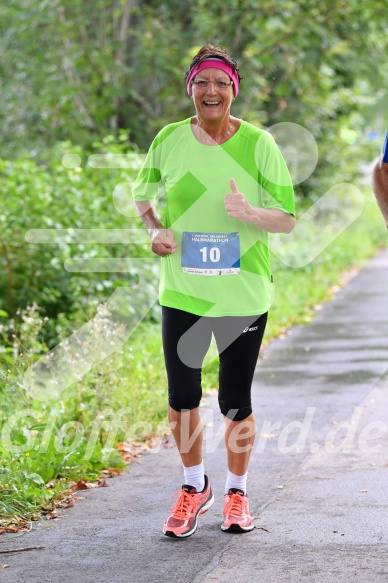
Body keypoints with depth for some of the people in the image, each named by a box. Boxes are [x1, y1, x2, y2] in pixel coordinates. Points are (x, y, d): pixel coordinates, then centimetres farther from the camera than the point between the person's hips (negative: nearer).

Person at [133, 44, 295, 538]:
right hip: (182, 292, 2)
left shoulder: (258, 144, -6)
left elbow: (287, 219, -5)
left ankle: (236, 491, 27)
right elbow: (144, 195, 15)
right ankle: (193, 487, 29)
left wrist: (250, 213, -26)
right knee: (181, 397, 6)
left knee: (236, 403, 6)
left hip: (243, 296, -2)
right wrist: (155, 229, -6)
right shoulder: (169, 140, 0)